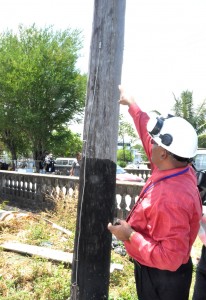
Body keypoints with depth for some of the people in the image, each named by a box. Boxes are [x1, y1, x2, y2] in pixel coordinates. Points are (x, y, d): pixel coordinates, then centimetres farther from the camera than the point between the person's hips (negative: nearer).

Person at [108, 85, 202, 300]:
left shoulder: (171, 199, -38)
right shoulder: (179, 171, -10)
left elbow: (170, 258, -34)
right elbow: (149, 134, 2)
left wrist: (130, 236, -27)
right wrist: (131, 104, 11)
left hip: (161, 278, -8)